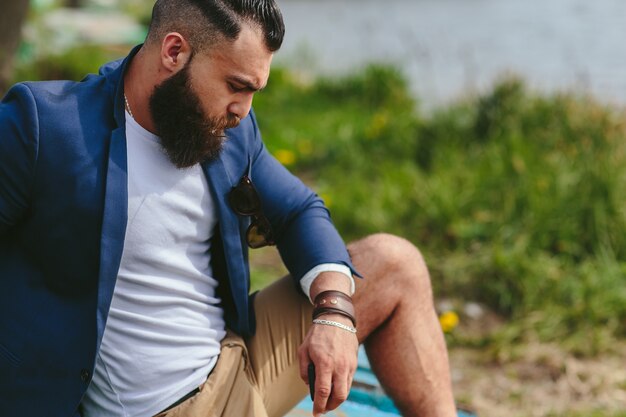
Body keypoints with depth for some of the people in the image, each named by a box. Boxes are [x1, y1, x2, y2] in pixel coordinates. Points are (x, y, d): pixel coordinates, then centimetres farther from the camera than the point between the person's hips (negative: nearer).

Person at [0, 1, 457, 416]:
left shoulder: (233, 132, 3)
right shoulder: (39, 123, -16)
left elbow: (300, 212, 14)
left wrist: (334, 310, -6)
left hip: (238, 361, 8)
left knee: (394, 262, 9)